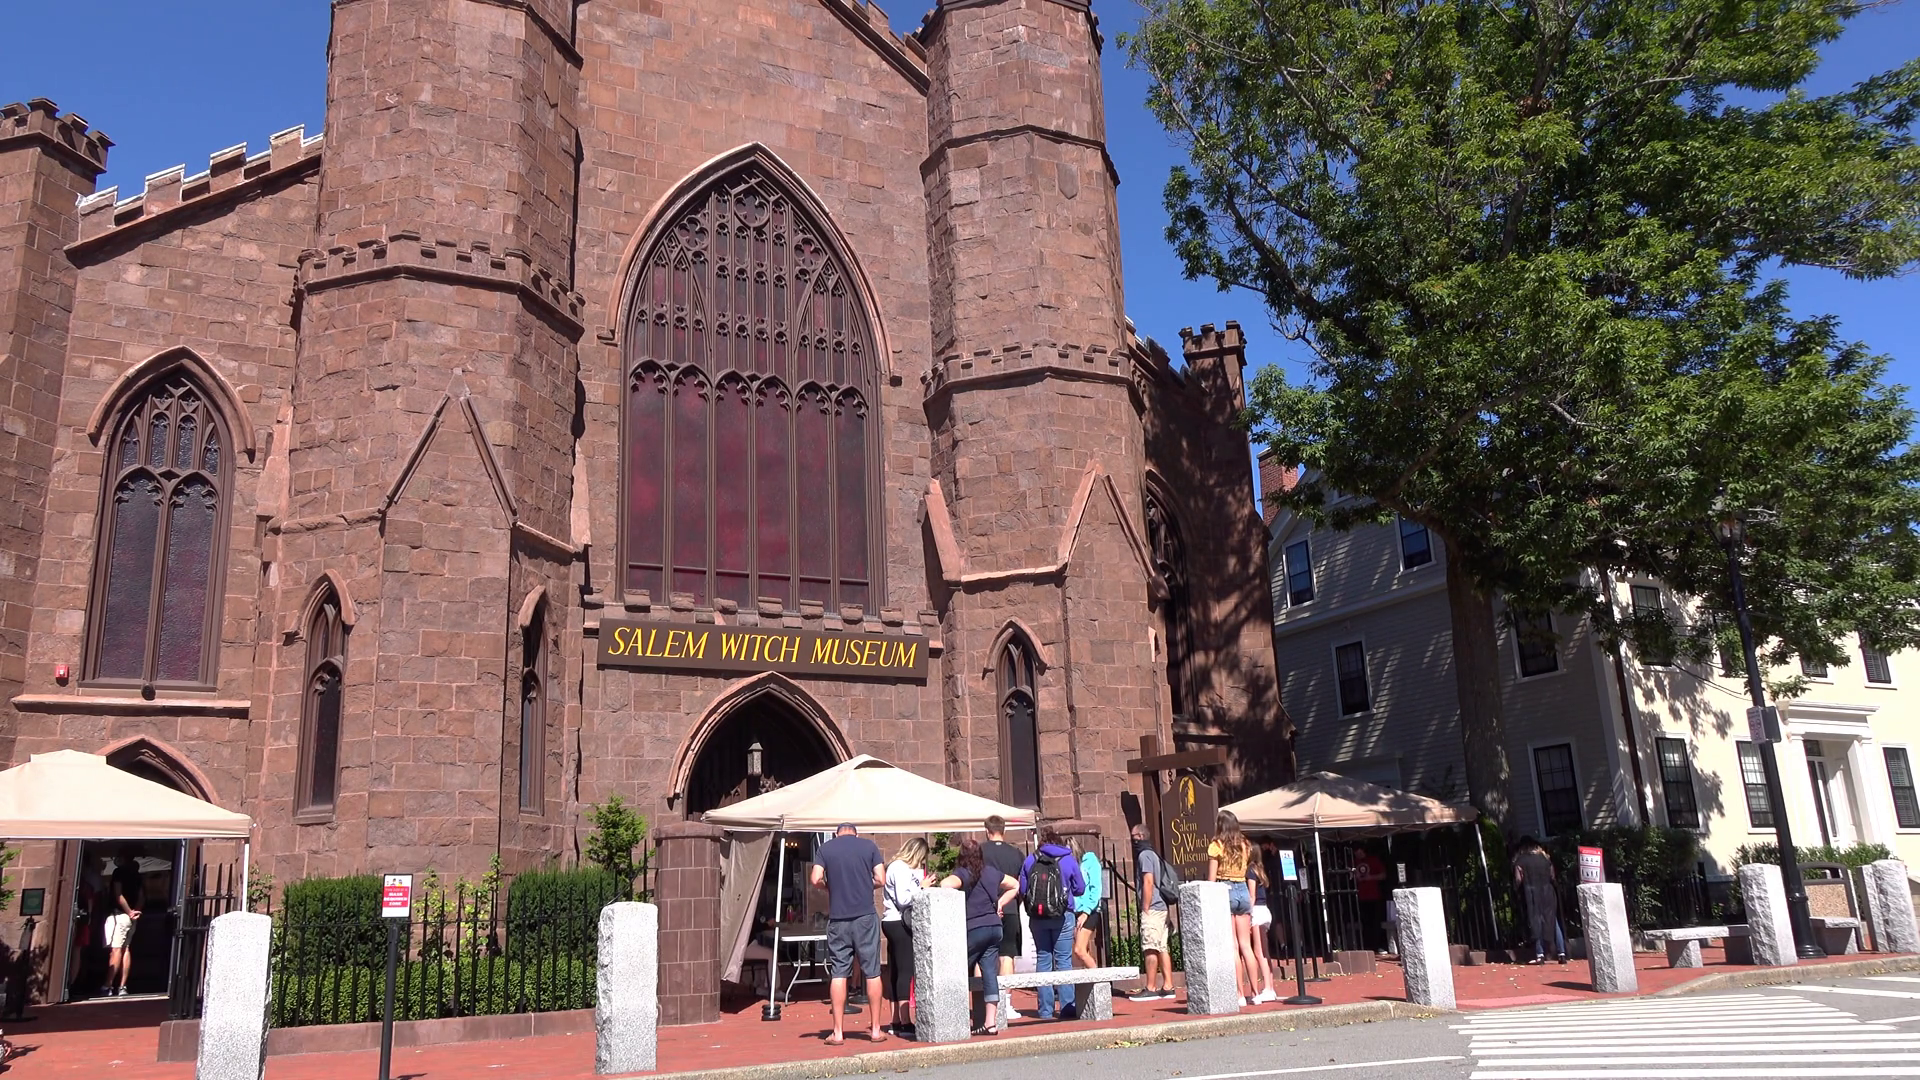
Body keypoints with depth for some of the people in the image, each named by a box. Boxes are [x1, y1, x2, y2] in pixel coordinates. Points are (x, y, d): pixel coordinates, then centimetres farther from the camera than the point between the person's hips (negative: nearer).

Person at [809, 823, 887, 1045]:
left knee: (838, 974, 6)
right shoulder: (869, 846, 4)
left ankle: (838, 1032, 6)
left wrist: (831, 886, 14)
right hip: (865, 916, 0)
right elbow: (880, 880, -2)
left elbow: (815, 880, -6)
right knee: (872, 972, 6)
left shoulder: (825, 848, 4)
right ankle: (876, 1030, 10)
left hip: (838, 919, 1)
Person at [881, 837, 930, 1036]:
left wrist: (921, 886, 12)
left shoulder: (897, 867, 18)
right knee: (906, 971, -9)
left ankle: (897, 1022, 15)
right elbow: (903, 900, -20)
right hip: (899, 923, -11)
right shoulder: (901, 869, -12)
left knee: (895, 973, 10)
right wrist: (922, 887, -10)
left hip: (892, 922, 11)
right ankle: (905, 1023, -9)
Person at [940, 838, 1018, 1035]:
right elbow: (1015, 886, 24)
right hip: (994, 926, 6)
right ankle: (991, 1022, 3)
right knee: (990, 973, 5)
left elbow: (945, 884, -31)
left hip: (974, 929, -6)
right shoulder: (991, 871, 10)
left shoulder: (963, 873, -9)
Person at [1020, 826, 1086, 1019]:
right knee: (1063, 960, 3)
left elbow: (1022, 889, 3)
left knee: (1043, 960, 9)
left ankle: (1045, 1009, 10)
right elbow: (1079, 889, 5)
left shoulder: (1030, 861, 1)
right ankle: (1067, 1007, 1)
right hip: (1063, 916, -1)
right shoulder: (1069, 860, -1)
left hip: (1037, 917, 2)